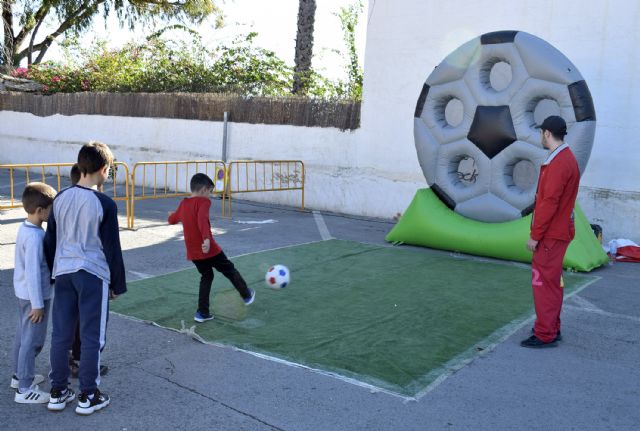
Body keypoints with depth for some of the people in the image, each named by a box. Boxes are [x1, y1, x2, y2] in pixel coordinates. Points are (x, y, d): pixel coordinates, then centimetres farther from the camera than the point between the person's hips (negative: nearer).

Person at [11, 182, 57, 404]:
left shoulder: (25, 228, 4)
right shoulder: (35, 237, -26)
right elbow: (33, 272, -25)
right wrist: (37, 304, -20)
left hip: (24, 293, 10)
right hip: (34, 296, -10)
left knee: (23, 335, 21)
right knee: (32, 341, 0)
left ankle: (20, 375, 37)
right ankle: (25, 389, 9)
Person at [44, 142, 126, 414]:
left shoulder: (60, 198, 4)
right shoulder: (104, 204, -11)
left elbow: (50, 240, 11)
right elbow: (112, 248, -7)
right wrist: (117, 284, 2)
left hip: (63, 272, 6)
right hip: (93, 275, -5)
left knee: (61, 334, 12)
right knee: (91, 337, 4)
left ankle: (58, 392, 22)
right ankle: (88, 396, 12)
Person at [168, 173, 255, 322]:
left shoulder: (183, 203, 10)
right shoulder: (203, 201, -10)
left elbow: (172, 220, 27)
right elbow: (202, 219, -30)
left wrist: (172, 215, 50)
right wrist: (207, 238, -40)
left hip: (192, 252, 7)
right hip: (209, 248, -6)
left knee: (206, 277, 21)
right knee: (230, 270, 15)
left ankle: (202, 312, 16)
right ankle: (247, 295, 32)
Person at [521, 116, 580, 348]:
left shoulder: (558, 163, -19)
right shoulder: (566, 158, 13)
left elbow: (549, 203, -22)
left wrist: (535, 235, -17)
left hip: (550, 235, -10)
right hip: (558, 232, 10)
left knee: (544, 281, -4)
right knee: (552, 281, 17)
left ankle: (545, 335, 3)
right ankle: (552, 328, 27)